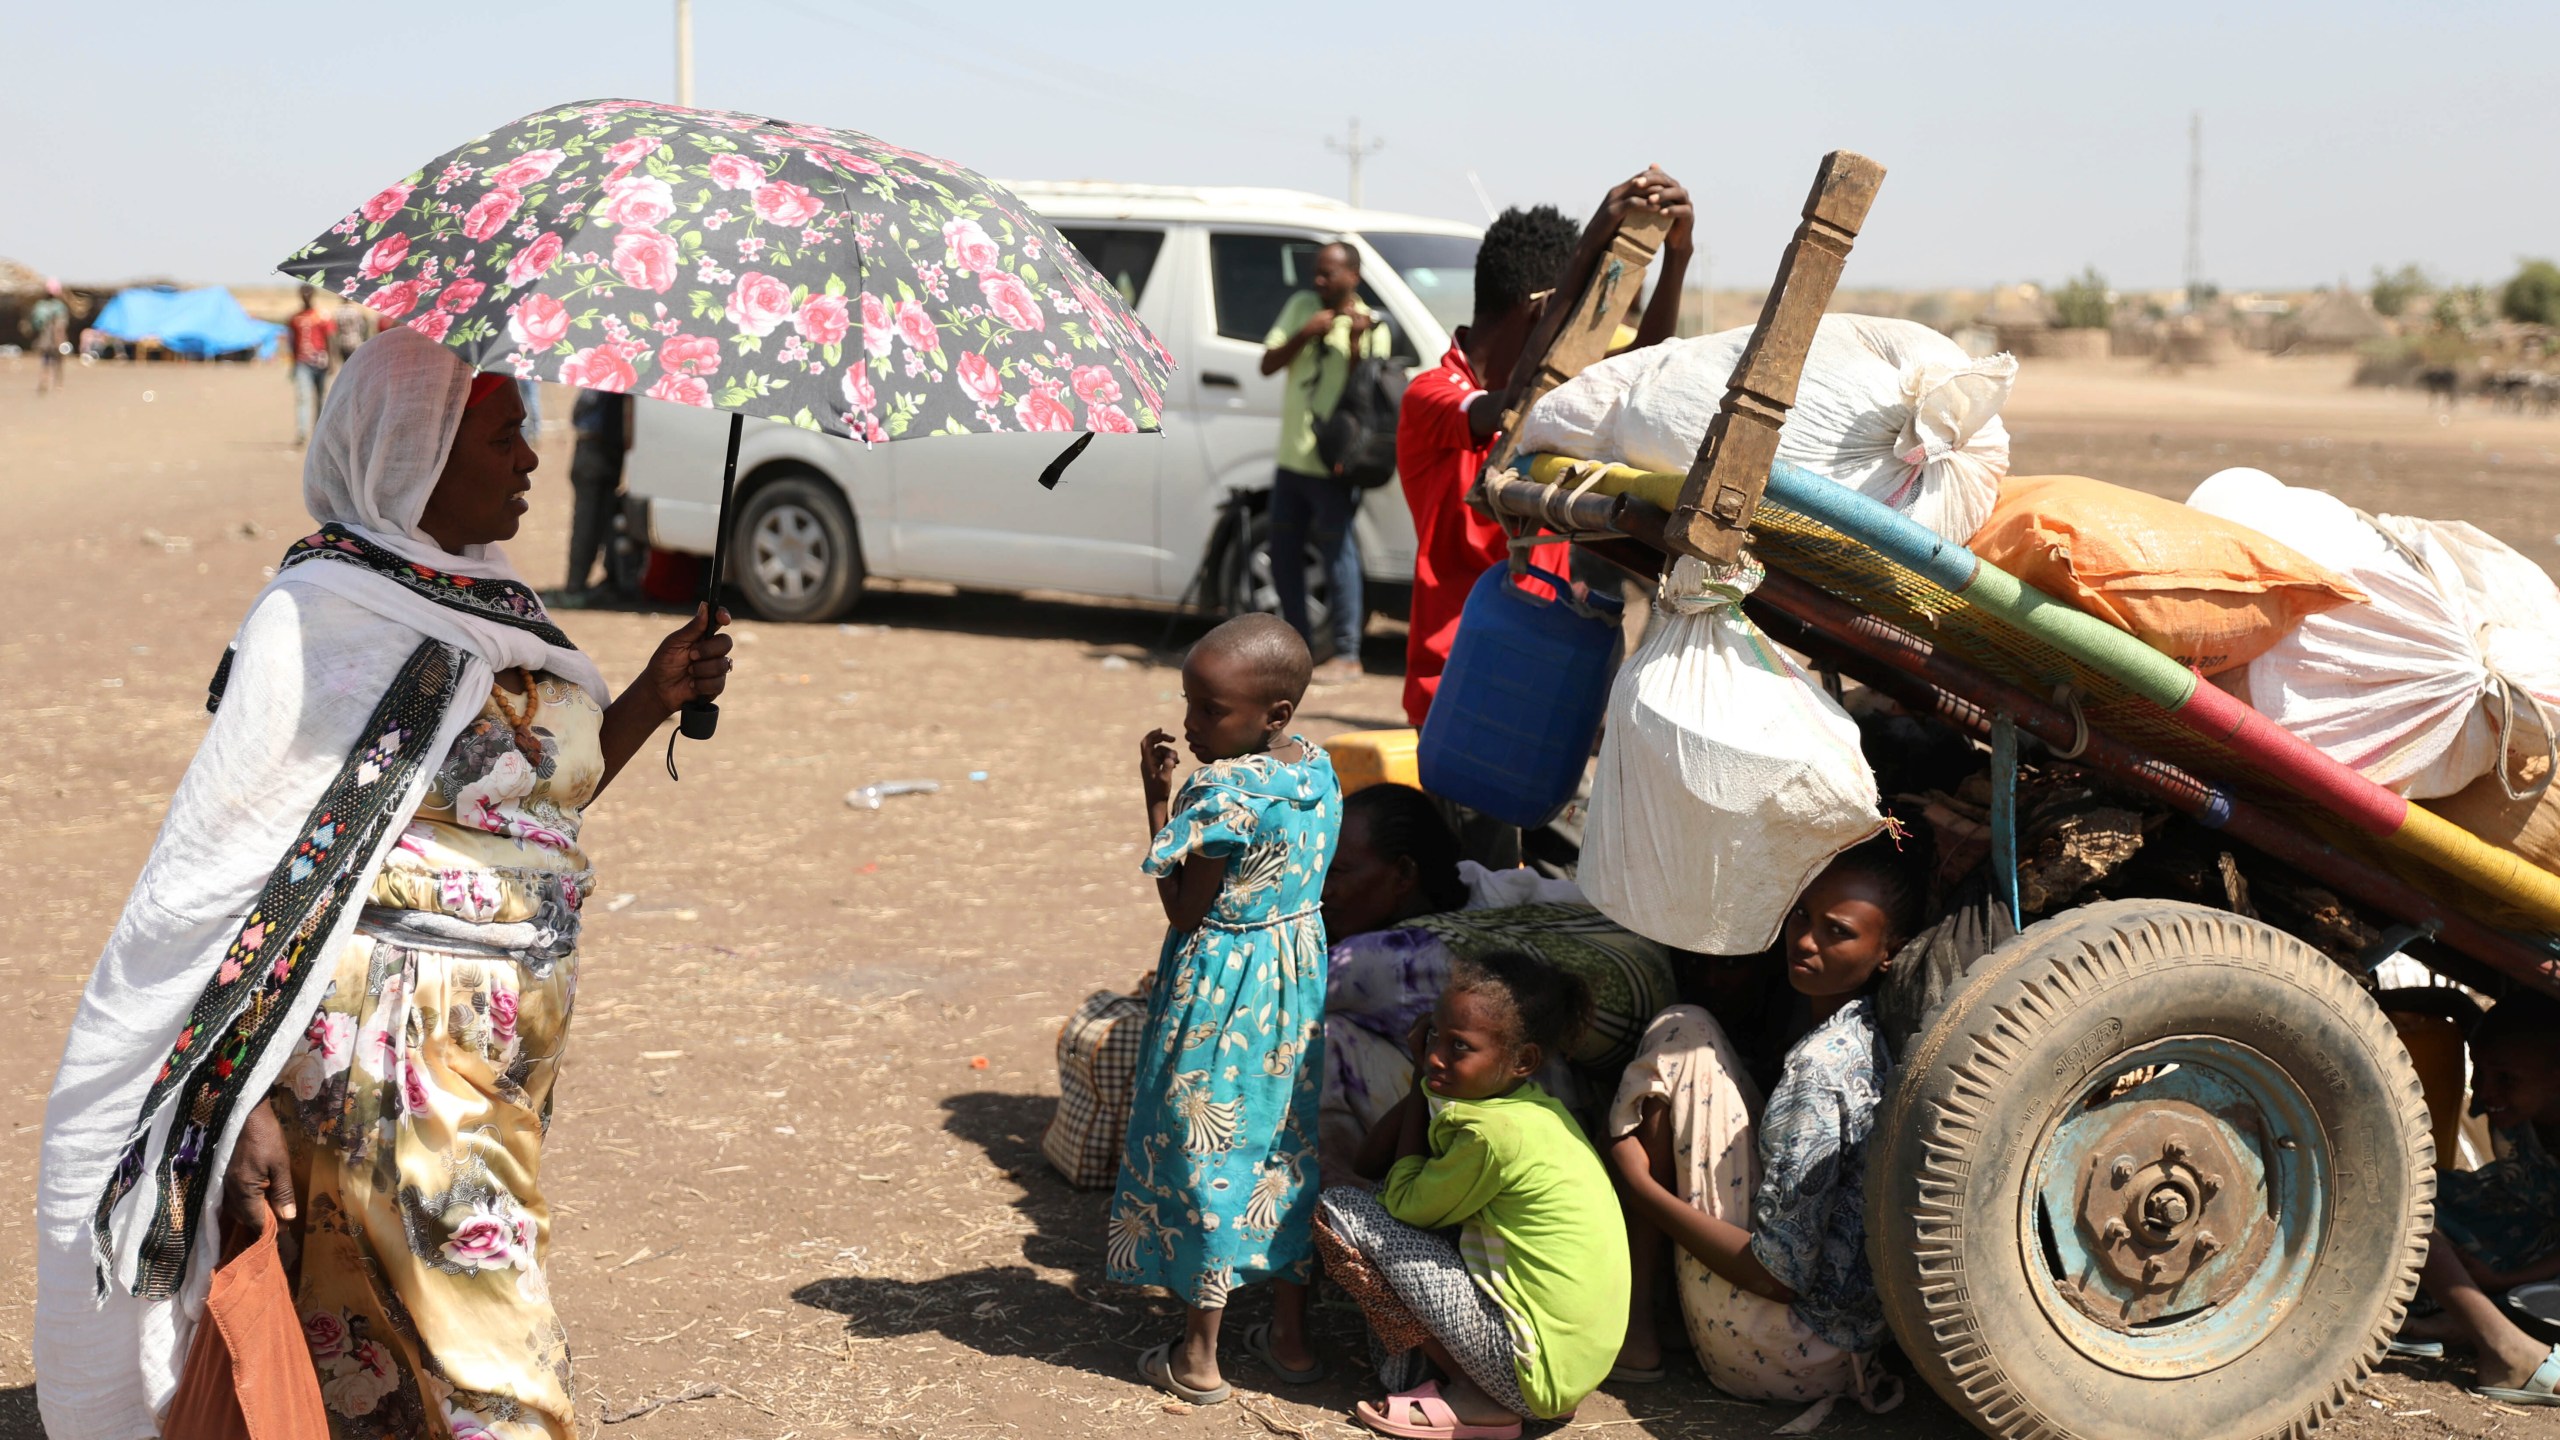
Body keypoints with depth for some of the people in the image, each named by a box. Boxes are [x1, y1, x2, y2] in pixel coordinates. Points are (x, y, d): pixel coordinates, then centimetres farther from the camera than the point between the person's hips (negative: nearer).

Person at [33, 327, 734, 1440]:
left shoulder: (480, 600, 12)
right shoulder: (325, 617, -12)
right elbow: (225, 866, -15)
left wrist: (652, 699, 9)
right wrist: (243, 1106, -20)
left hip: (506, 1044, 8)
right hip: (392, 1050, -8)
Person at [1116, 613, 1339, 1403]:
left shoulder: (1219, 792, -24)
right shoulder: (1317, 768, 0)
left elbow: (1185, 909, -16)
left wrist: (1157, 801, -15)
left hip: (1218, 989, -7)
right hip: (1297, 978, 8)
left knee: (1203, 1152, 5)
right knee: (1288, 1147, 17)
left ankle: (1197, 1356, 15)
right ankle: (1291, 1335, 27)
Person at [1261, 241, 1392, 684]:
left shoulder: (1371, 328, -5)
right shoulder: (1301, 307, 9)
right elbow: (1268, 364, 3)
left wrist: (1355, 341, -25)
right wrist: (1304, 335, -12)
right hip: (1291, 458, 6)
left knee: (1338, 555, -6)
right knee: (1284, 556, 13)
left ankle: (1346, 655, -2)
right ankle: (1300, 643, 26)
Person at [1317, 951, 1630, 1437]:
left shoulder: (1495, 1134, -22)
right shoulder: (1535, 1106, 7)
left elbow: (1403, 1205, -5)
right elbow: (1370, 1162, 11)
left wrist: (1422, 1092, -1)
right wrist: (1425, 1084, 1)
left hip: (1535, 1371, -10)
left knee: (1340, 1210, -8)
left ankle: (1472, 1401, -3)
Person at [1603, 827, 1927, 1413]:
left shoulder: (1817, 1068, -23)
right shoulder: (1870, 1038, 3)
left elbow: (1779, 1275, -23)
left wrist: (1641, 1186, -13)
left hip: (1784, 1356, -9)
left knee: (1682, 1035, -10)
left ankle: (1630, 1323, -3)